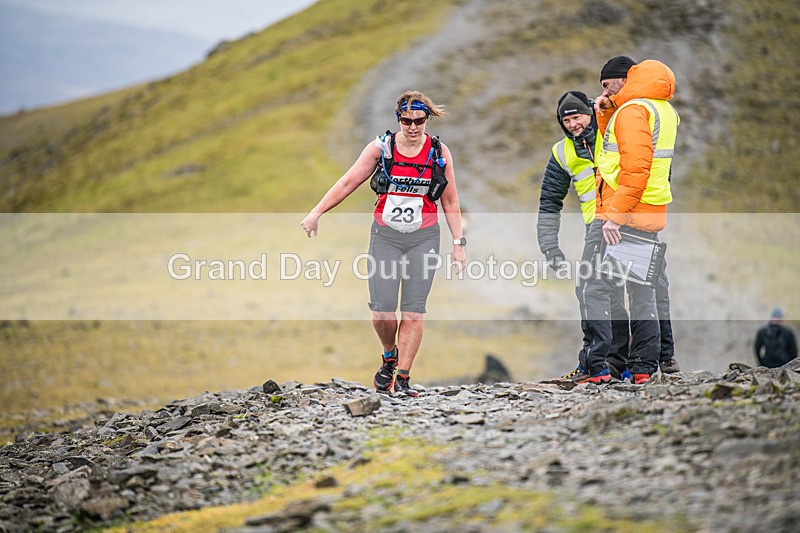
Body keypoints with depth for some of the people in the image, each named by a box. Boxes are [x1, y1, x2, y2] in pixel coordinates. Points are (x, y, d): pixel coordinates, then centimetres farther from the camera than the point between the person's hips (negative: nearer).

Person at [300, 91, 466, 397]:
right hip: (385, 236, 0)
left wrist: (458, 242, 5)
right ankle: (389, 357, 23)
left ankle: (403, 379, 1)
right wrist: (317, 213, -2)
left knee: (413, 310, -5)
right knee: (382, 308, -7)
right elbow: (348, 182, 2)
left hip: (424, 238, 0)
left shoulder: (439, 152, 1)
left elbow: (450, 201, 8)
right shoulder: (381, 147, -1)